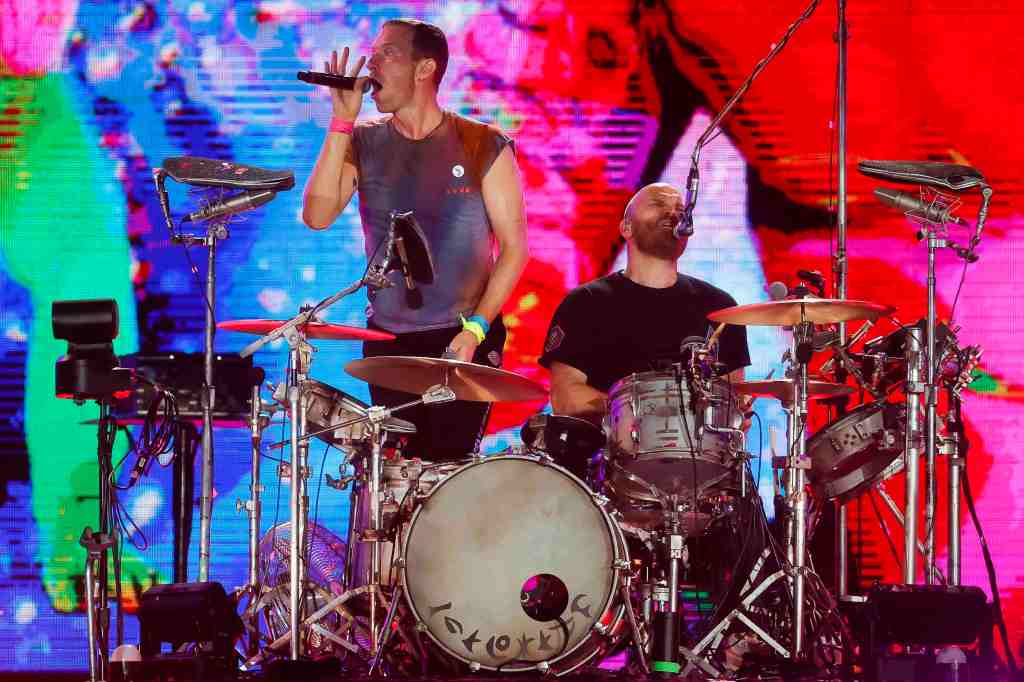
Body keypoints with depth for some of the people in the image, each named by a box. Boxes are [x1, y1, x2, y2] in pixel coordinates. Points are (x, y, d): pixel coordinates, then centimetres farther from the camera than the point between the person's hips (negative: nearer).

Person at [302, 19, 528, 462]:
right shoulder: (363, 143, 3)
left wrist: (475, 329, -13)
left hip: (465, 340, -3)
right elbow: (317, 216, -10)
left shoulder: (482, 147, -5)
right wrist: (342, 121, -13)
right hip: (388, 341, 3)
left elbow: (514, 246, -3)